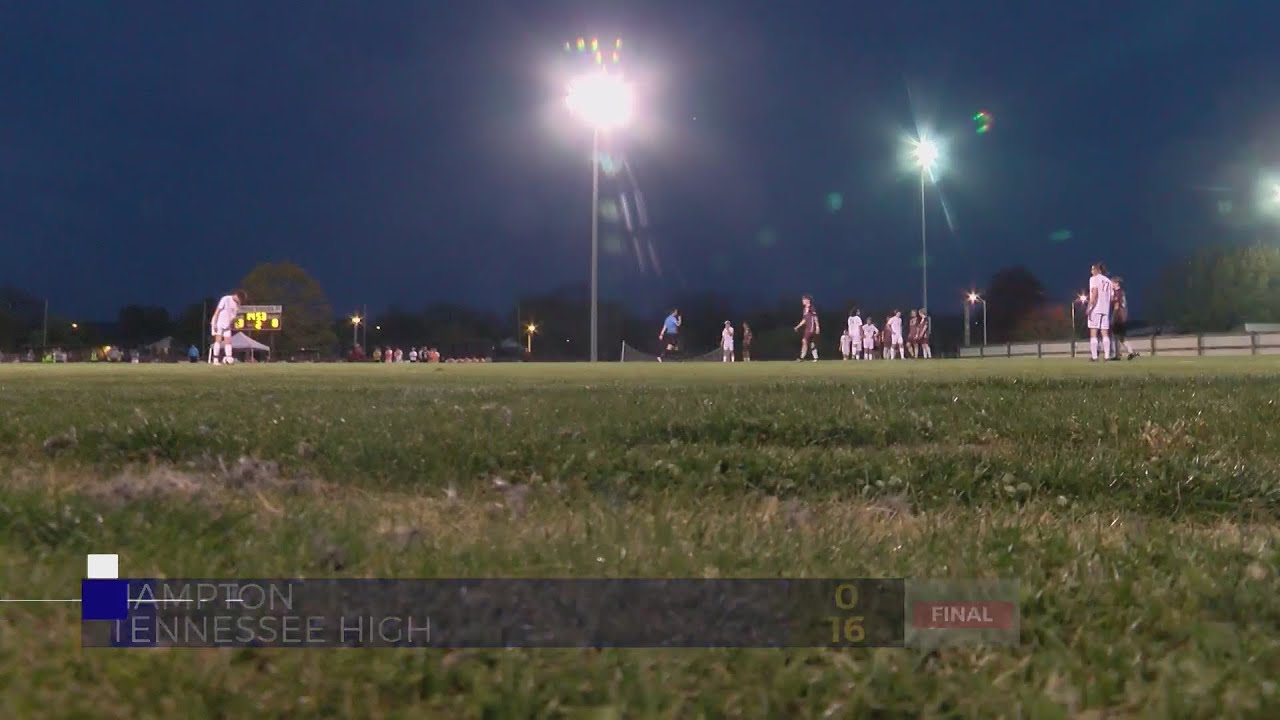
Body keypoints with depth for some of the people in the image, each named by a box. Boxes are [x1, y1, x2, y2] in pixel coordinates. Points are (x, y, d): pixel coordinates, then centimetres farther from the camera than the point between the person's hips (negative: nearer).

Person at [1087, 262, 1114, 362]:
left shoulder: (1094, 278, -1)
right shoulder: (1108, 281, 16)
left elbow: (1094, 293, -14)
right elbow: (1112, 298, 12)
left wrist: (1089, 307, -17)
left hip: (1095, 309, -5)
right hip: (1106, 309, 5)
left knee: (1093, 334, -5)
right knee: (1105, 334, 6)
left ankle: (1094, 356, -10)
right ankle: (1107, 356, 0)